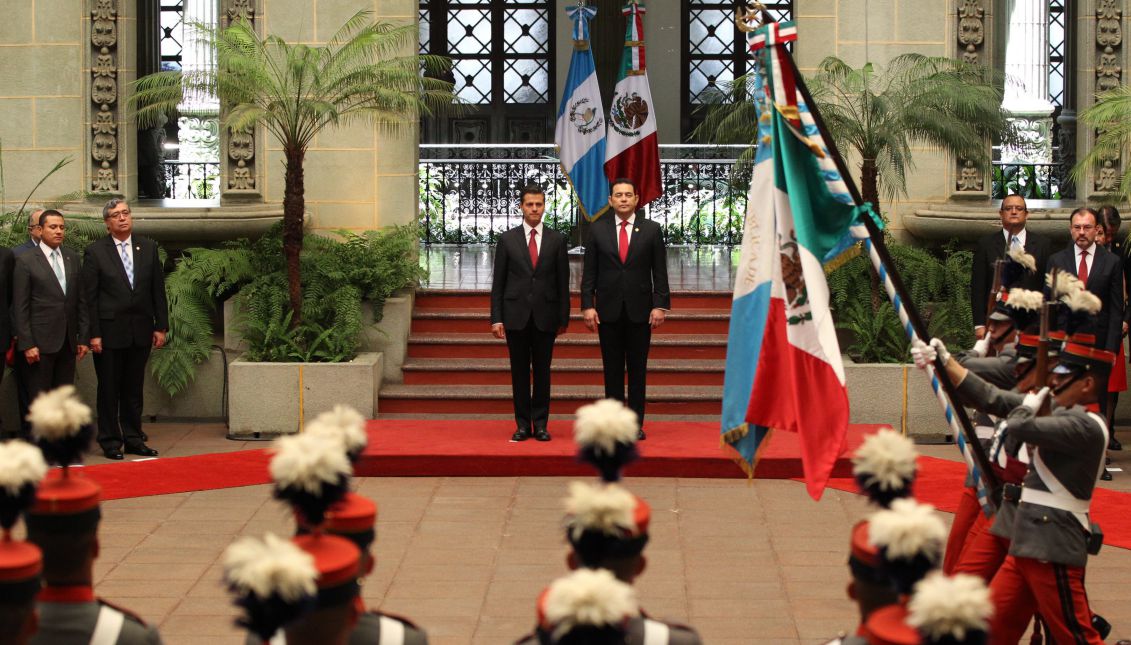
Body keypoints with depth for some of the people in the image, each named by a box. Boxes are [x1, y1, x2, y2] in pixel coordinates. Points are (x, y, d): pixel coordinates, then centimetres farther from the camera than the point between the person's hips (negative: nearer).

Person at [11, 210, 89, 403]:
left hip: (68, 341, 4)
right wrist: (26, 344, -11)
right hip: (41, 342, -4)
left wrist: (83, 337, 7)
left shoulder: (72, 258, 9)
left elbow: (80, 300, 11)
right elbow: (20, 307, -6)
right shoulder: (25, 261, -4)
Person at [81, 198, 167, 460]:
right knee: (109, 389, 4)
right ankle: (110, 441, 13)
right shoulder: (95, 251, -3)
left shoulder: (148, 248, 7)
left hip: (140, 331, 3)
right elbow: (89, 296, -5)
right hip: (109, 331, -3)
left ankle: (133, 438, 20)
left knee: (134, 389, 11)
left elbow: (158, 289, 8)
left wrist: (161, 326, 3)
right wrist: (93, 334, -10)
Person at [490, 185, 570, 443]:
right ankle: (523, 424, 10)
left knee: (542, 371, 4)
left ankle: (540, 424, 10)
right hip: (516, 315, 0)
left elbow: (563, 282, 5)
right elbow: (498, 282, 3)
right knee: (519, 372, 4)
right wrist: (496, 318, -3)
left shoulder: (557, 240, 5)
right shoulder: (507, 239, 4)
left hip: (545, 316, 0)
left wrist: (564, 317, 1)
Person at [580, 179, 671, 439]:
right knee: (612, 370, 4)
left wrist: (660, 305, -6)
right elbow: (589, 272, 3)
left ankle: (636, 424, 8)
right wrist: (587, 306, -5)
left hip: (639, 310, 0)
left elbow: (660, 272, 2)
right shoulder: (598, 229, 4)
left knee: (638, 369, 4)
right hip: (608, 310, 0)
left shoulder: (651, 230, 3)